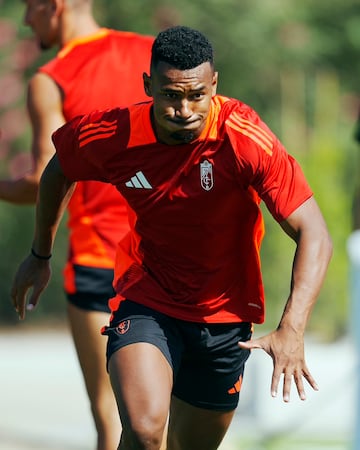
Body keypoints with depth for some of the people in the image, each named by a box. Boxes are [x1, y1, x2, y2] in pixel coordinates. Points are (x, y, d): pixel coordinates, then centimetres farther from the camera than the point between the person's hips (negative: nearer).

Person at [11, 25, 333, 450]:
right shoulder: (113, 137, -18)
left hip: (225, 315, 1)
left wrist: (291, 330, -37)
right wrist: (40, 255, 19)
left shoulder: (246, 139, -24)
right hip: (145, 300, -1)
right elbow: (59, 171, 7)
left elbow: (314, 235, -25)